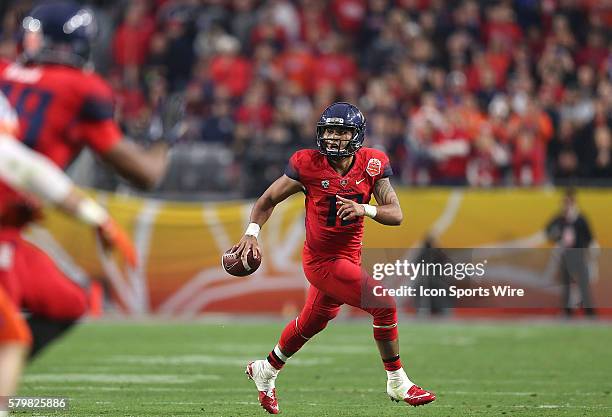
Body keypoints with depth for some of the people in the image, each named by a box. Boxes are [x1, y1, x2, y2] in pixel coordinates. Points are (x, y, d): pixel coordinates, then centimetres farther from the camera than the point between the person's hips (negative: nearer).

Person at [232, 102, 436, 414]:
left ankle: (266, 371, 48)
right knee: (384, 305, -17)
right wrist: (252, 233, -18)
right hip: (322, 261, -6)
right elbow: (268, 200, -4)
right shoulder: (309, 165, -15)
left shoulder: (371, 165, -7)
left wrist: (364, 209, -31)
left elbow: (396, 214, -12)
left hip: (348, 258, 6)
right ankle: (397, 383, -3)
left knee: (312, 323, 25)